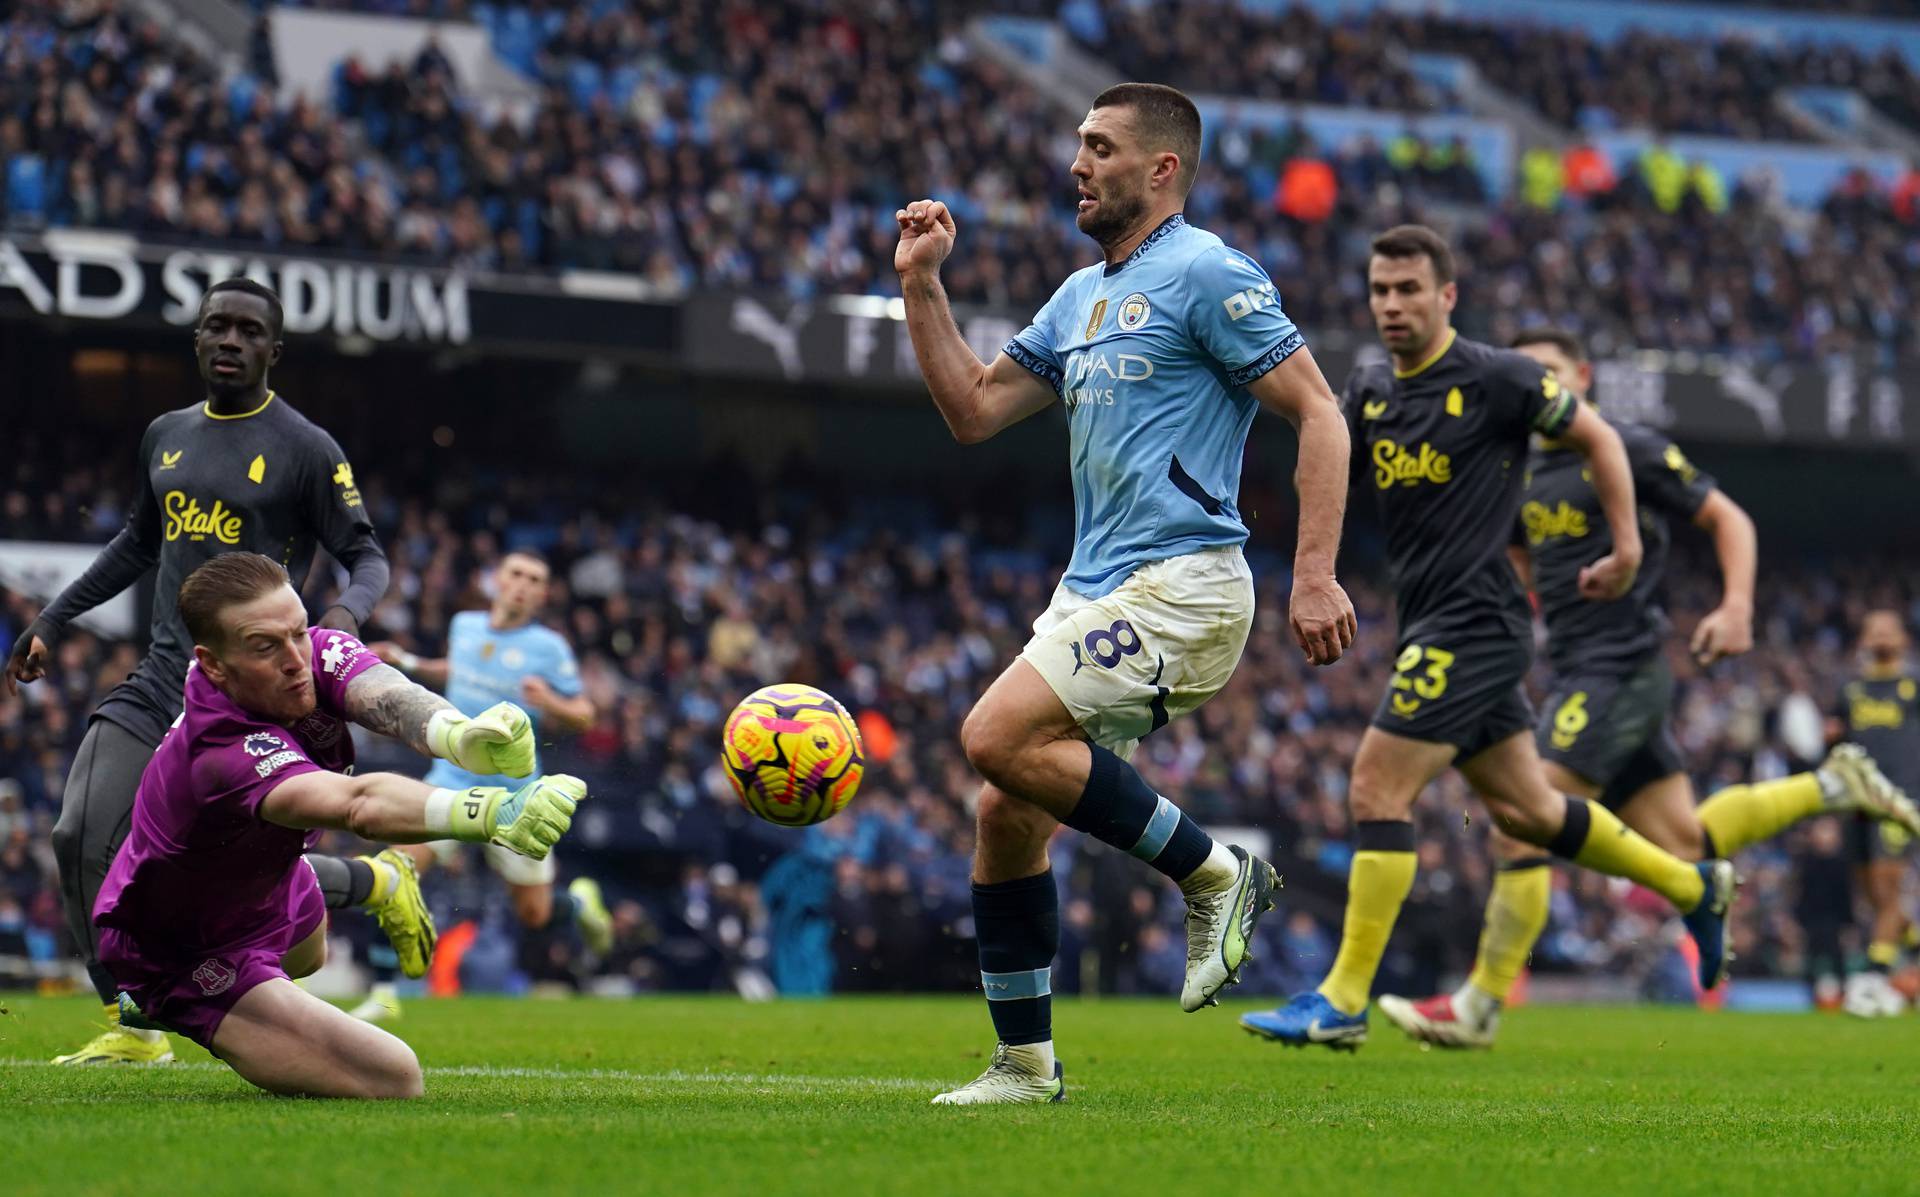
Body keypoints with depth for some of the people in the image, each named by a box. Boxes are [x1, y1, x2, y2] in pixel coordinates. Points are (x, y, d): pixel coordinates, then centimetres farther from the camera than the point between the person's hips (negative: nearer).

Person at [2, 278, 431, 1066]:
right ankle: (133, 1027, 4)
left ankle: (381, 883, 19)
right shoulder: (166, 436, 15)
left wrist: (347, 611, -25)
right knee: (81, 840, -8)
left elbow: (368, 556, -2)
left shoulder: (305, 451, -4)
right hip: (161, 683, 6)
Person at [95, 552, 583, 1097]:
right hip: (193, 962, -9)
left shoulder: (318, 655, -22)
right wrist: (490, 812, -81)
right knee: (392, 1079, -19)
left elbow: (387, 698, -44)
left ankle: (147, 1004, 66)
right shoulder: (224, 755, -46)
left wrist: (458, 732, -69)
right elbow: (359, 804, -63)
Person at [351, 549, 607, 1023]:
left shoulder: (549, 647, -10)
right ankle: (383, 993, -9)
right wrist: (405, 662, 15)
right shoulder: (464, 625, 3)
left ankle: (580, 903, 43)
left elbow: (583, 717, -6)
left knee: (534, 915, 6)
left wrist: (550, 703, -25)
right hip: (454, 778, 3)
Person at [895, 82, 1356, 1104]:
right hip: (1095, 590, 9)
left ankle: (1211, 872, -10)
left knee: (999, 737, -23)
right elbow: (973, 409, 21)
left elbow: (1318, 414, -11)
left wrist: (1316, 576, -18)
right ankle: (1025, 1062, 12)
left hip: (1179, 584, -9)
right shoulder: (1079, 297, 19)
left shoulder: (1206, 274, -7)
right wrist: (921, 286, 12)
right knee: (1004, 815, 4)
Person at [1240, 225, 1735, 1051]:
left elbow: (1596, 437, 0)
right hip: (1431, 626, 8)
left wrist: (1626, 547, 0)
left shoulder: (1495, 379, -11)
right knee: (1524, 809, 15)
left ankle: (1343, 1001, -10)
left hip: (1473, 624, -8)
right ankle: (1693, 888, 33)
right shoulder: (1371, 388, 9)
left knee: (1377, 789, -14)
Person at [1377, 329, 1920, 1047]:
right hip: (1580, 677, 9)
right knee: (1680, 845, 9)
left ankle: (1478, 1007, -10)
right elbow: (1517, 559, 32)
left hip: (1620, 671, -9)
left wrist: (1736, 608, -17)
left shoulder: (1629, 450, -7)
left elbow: (1728, 519, -3)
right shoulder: (1525, 476, 15)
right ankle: (1832, 784, 24)